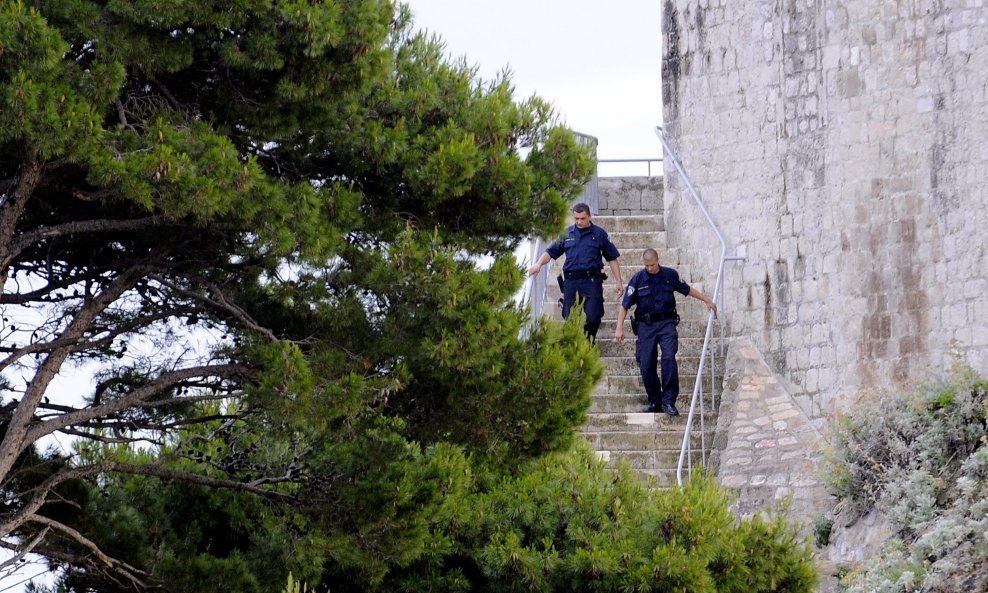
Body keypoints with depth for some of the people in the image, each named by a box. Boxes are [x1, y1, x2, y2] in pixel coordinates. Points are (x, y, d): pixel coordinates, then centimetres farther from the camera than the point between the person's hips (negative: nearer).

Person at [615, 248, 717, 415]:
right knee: (646, 365, -3)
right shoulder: (637, 279, -1)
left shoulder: (670, 275, 3)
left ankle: (669, 401, -18)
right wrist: (619, 328, -7)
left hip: (666, 323, -1)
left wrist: (707, 300, 20)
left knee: (669, 357, -21)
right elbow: (625, 306, 1)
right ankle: (654, 402, 14)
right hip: (646, 326, 1)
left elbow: (687, 290, 20)